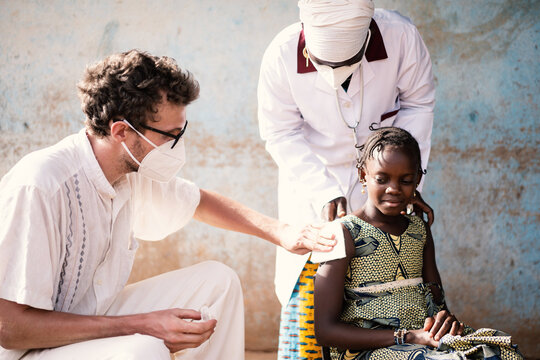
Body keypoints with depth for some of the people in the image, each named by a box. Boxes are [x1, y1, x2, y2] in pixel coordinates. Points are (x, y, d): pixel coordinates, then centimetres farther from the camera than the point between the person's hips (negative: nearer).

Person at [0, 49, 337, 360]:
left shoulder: (134, 172, -2)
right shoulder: (39, 187, -28)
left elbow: (200, 202, 21)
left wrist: (279, 231, 10)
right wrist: (142, 326, -29)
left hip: (97, 320, 8)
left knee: (217, 279, 5)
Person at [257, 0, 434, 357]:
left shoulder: (401, 36, -22)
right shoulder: (281, 55, -22)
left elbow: (417, 105, -6)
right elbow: (281, 134, -13)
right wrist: (325, 193, -21)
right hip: (311, 177, 0)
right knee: (304, 279, -2)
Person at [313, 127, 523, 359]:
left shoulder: (419, 231, 16)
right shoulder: (345, 234, -5)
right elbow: (325, 330, -11)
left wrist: (447, 319, -7)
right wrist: (407, 337, -17)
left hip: (427, 339, 7)